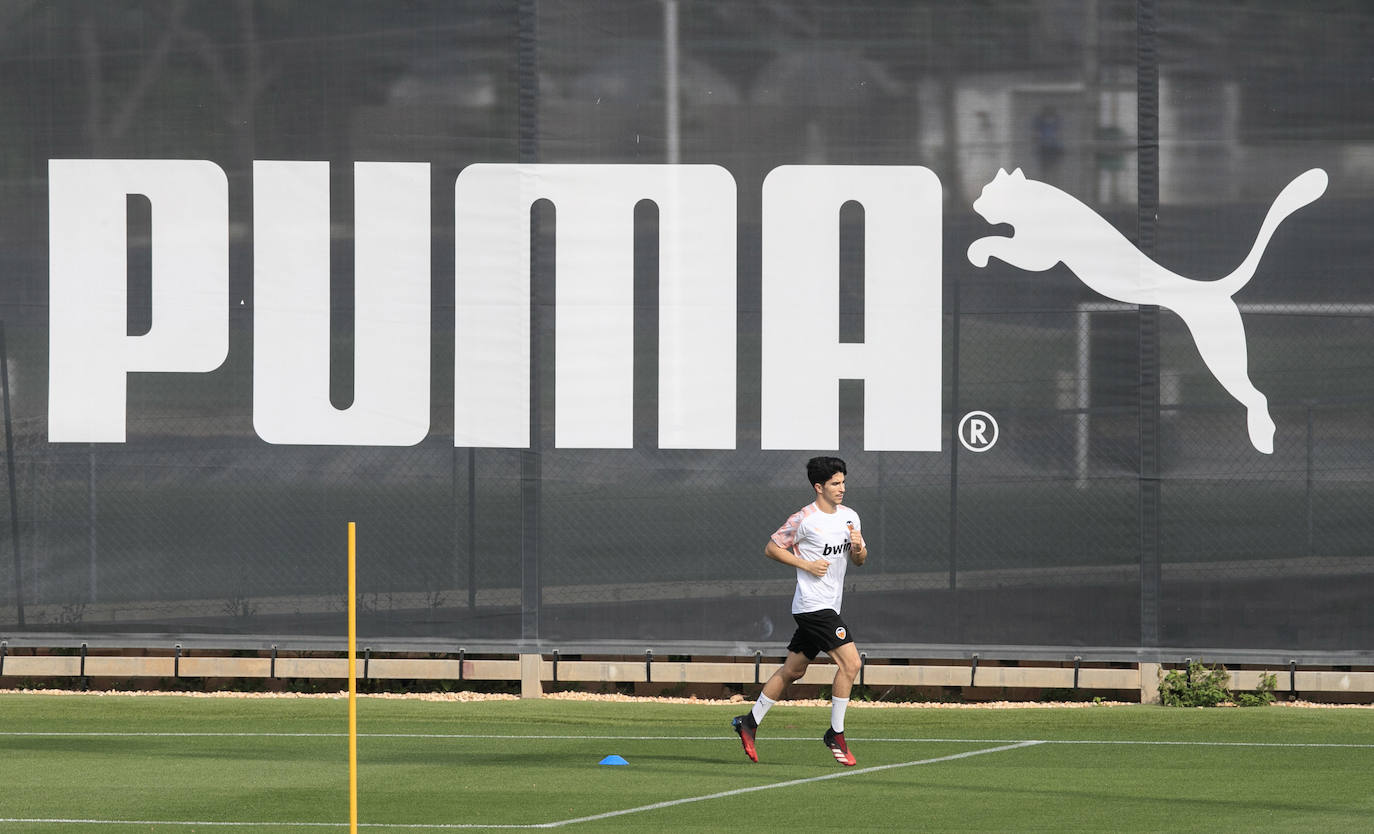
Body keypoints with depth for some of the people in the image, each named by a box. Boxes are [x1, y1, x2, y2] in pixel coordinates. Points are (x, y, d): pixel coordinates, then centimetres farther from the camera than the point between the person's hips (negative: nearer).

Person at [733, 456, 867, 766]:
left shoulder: (850, 517, 11)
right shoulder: (804, 519, -12)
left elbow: (859, 560, 18)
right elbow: (771, 548, -6)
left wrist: (859, 548, -6)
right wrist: (807, 565, -14)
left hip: (828, 606, 8)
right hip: (813, 604, -8)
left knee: (793, 669, 13)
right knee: (850, 662, -16)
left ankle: (749, 722, 22)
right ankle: (836, 733, -7)